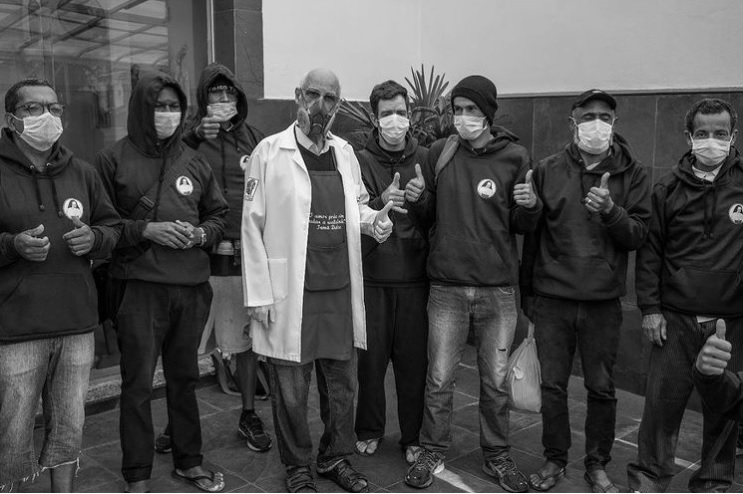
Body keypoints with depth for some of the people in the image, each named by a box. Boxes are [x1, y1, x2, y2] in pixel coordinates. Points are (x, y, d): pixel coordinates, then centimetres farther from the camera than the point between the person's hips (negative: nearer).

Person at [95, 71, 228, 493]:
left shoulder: (195, 163, 11)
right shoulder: (114, 160, -1)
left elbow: (219, 214, 17)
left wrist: (202, 234, -2)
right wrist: (147, 230, -14)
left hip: (192, 285, 4)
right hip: (138, 284, -3)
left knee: (184, 377, 14)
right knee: (138, 383, 1)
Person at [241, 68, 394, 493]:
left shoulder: (345, 152, 10)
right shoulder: (269, 152, -5)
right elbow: (253, 226, -6)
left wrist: (373, 219, -3)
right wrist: (259, 294, -10)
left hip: (341, 290, 5)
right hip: (290, 292, -4)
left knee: (342, 382, 15)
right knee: (291, 386, 8)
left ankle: (337, 457, 35)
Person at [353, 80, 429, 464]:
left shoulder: (425, 159, 5)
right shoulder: (361, 161, 2)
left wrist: (421, 198, -15)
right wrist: (381, 201, -25)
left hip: (414, 277, 1)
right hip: (372, 277, 0)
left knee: (413, 360, 5)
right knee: (371, 357, 8)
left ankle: (412, 437, 22)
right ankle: (369, 430, 28)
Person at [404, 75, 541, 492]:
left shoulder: (515, 156, -2)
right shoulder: (440, 152, 2)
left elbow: (522, 226, 2)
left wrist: (530, 205, -19)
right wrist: (419, 199, -10)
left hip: (498, 289, -1)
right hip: (447, 287, 1)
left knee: (496, 381, 11)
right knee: (439, 379, 8)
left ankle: (497, 456, 30)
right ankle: (434, 453, 27)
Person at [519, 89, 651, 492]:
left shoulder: (632, 174, 1)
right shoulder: (547, 170, 1)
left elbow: (638, 235, -3)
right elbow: (531, 233, 5)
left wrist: (610, 211, -23)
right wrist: (527, 291, 7)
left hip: (603, 303, 0)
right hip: (552, 298, 0)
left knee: (601, 388, 9)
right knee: (552, 385, 8)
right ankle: (554, 459, 26)